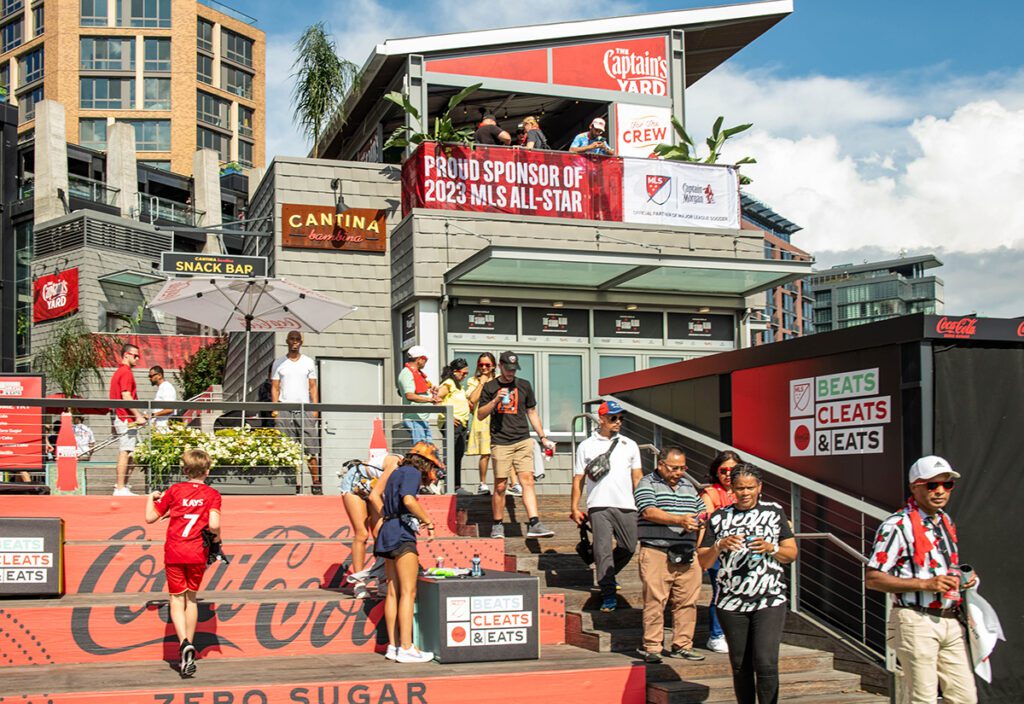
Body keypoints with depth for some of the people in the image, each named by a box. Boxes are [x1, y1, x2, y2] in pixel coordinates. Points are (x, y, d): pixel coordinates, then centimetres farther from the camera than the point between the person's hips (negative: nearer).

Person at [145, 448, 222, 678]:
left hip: (173, 552, 0)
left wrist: (151, 498, 24)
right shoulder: (212, 494, -1)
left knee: (177, 598, 5)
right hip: (197, 553, 0)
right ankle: (189, 646, 20)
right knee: (192, 597, 18)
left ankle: (184, 644, -17)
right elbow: (214, 524, -15)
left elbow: (150, 517, 6)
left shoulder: (174, 490, 2)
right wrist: (216, 538, 6)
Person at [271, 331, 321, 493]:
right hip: (284, 409, 0)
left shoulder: (309, 362, 13)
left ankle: (316, 482, -3)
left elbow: (313, 387, 11)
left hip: (305, 410, 0)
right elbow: (275, 387, 9)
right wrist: (274, 408, -3)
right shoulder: (279, 363, 11)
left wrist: (315, 408, 0)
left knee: (311, 449, -5)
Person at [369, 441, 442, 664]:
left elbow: (374, 495, 21)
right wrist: (428, 521, -13)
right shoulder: (413, 472, -6)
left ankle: (393, 646, 12)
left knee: (393, 591, 10)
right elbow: (408, 500, -22)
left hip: (388, 532, 9)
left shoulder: (397, 472, 20)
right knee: (408, 592, -8)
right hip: (402, 533, -9)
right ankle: (406, 648, -10)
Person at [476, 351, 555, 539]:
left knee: (527, 481, -10)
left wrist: (543, 438, 16)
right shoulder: (490, 387, 8)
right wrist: (496, 400, -10)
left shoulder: (524, 386, 14)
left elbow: (532, 412, 21)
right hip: (500, 443, -1)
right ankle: (497, 525, 14)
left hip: (523, 440, 2)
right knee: (500, 486, 0)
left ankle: (534, 524, -17)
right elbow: (480, 415, 5)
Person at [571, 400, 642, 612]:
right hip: (599, 506, -3)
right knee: (603, 549, -7)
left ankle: (607, 576, 32)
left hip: (626, 506, 3)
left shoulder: (630, 445, 14)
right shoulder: (586, 446, 7)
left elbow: (637, 478, 14)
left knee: (629, 547, 6)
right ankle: (608, 594, 0)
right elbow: (578, 479, 7)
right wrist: (574, 508, 2)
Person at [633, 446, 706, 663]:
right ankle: (651, 647, 1)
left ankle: (682, 645, 14)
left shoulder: (688, 486, 20)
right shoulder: (647, 484, 0)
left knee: (687, 601, 4)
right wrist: (679, 520, -29)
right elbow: (649, 511, -17)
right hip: (656, 553, -5)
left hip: (687, 555, 6)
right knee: (655, 601, -6)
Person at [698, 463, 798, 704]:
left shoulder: (774, 512, 7)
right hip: (731, 603, 2)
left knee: (766, 663, -12)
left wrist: (770, 548, -12)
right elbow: (703, 562, 7)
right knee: (740, 666, 8)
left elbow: (792, 553, 7)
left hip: (770, 600, -1)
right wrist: (720, 545, -12)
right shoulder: (719, 518, 7)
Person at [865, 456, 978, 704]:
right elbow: (872, 579, -15)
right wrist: (925, 584, -20)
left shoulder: (946, 522, 15)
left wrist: (962, 578, 7)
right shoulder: (897, 525, -12)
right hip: (915, 621, -8)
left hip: (950, 621, 8)